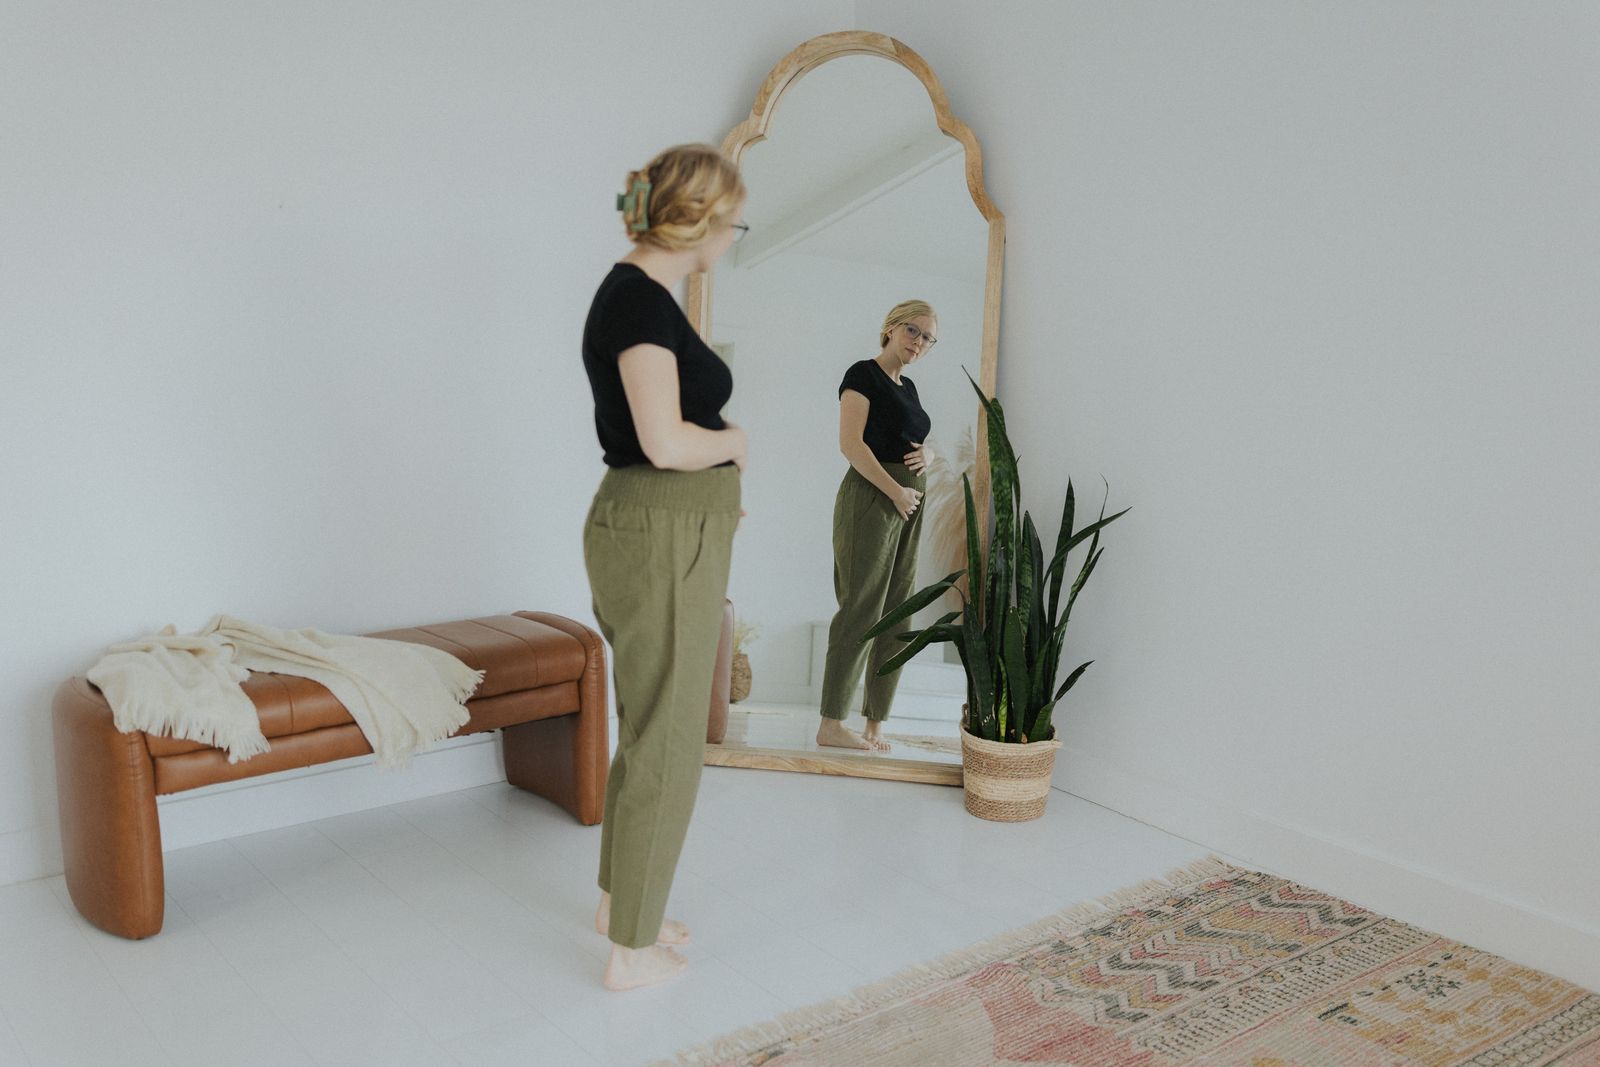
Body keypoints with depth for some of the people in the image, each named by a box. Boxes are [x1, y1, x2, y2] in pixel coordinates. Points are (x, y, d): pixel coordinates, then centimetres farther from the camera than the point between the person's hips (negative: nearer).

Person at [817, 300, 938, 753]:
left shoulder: (908, 386, 19)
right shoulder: (864, 374, -5)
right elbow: (850, 443, -15)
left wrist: (928, 453, 5)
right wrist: (895, 491, -17)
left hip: (909, 503, 8)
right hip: (872, 496, -8)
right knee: (862, 610, -8)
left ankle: (876, 722, 11)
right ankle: (831, 725, -2)